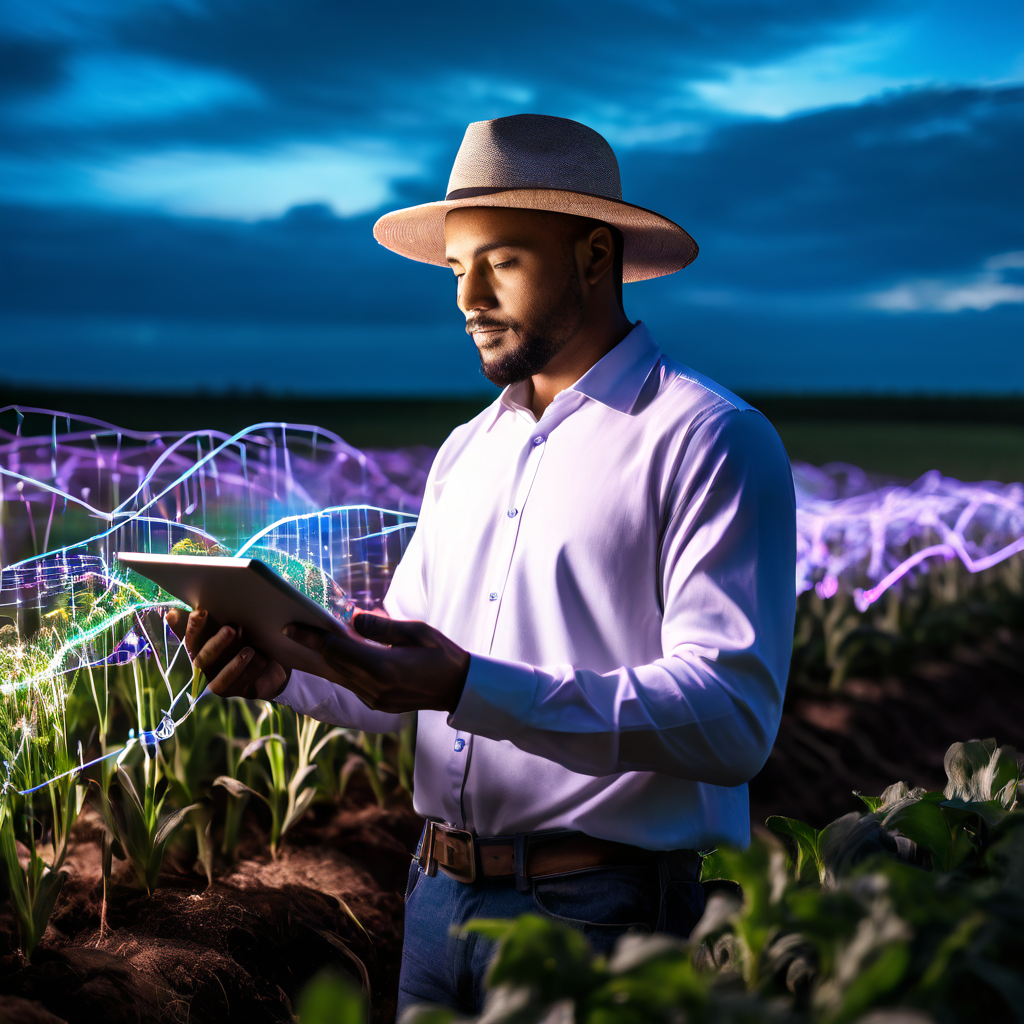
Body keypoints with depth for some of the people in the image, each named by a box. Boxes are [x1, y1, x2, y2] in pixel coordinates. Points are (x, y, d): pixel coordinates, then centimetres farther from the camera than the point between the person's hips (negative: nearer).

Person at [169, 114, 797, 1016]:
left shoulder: (709, 441, -10)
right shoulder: (468, 452, 14)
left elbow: (733, 718, -21)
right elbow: (392, 688, 16)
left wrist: (469, 686, -28)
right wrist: (284, 669, -6)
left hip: (600, 911, -6)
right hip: (439, 901, 6)